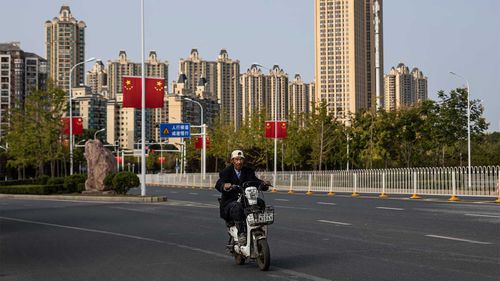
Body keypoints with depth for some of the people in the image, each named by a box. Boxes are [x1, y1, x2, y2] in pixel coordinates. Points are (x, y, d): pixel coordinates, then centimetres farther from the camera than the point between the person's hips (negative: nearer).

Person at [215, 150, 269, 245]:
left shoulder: (248, 171, 14)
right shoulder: (226, 171, 0)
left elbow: (255, 180, -1)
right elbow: (218, 184, -17)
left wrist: (263, 183, -26)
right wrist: (224, 186, -43)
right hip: (229, 202, -4)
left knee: (260, 203, -20)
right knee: (237, 207, -37)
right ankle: (241, 233, -33)